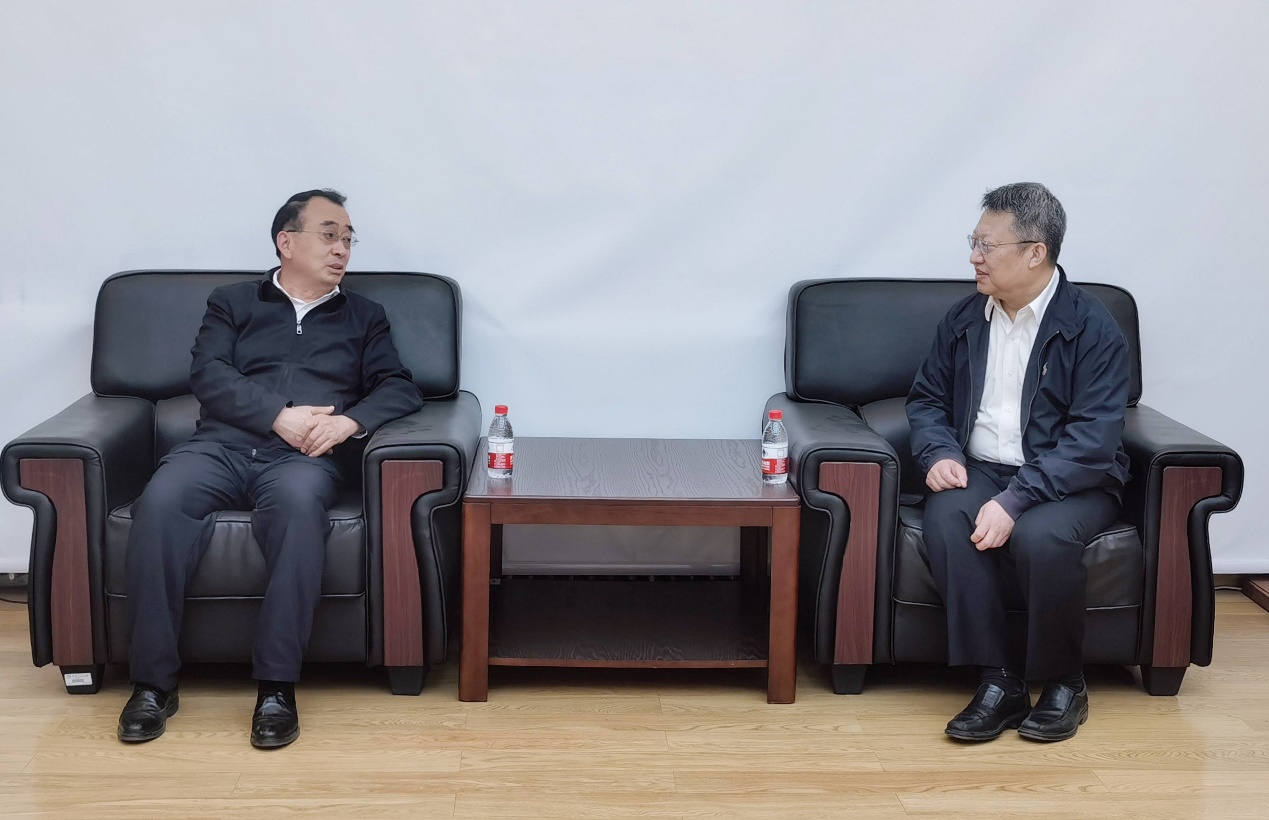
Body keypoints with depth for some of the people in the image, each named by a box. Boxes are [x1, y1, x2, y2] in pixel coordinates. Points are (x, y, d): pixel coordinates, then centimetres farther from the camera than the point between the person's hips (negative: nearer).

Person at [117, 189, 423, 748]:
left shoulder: (364, 317, 24)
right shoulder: (232, 303, 21)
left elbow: (400, 389, 12)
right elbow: (208, 374, 5)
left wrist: (350, 420, -10)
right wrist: (280, 415, -11)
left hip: (302, 457, 0)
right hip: (221, 445, 1)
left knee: (299, 503, -39)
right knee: (160, 502, -33)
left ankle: (277, 685, -35)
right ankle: (154, 681, -25)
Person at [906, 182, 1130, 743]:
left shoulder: (1092, 330, -8)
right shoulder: (963, 320, 9)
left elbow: (1093, 440, -17)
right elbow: (926, 398, 17)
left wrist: (1015, 499, -28)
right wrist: (938, 453, -6)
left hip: (1069, 481, -4)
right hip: (978, 470, 4)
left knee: (1041, 536, -36)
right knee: (945, 520, -31)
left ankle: (1063, 683, -11)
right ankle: (998, 681, -23)